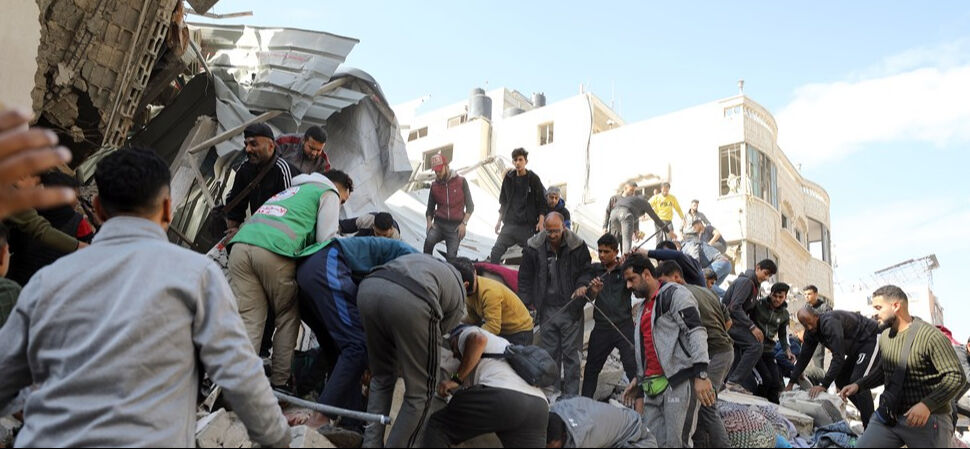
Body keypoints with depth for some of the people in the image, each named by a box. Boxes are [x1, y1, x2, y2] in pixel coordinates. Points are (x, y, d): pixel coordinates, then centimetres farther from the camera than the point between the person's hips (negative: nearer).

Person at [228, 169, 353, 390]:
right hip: (274, 251, -6)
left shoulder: (292, 190, 41)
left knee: (248, 320, 1)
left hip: (240, 245, 6)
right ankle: (279, 382, 8)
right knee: (288, 318, 10)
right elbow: (325, 240, 9)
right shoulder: (329, 192, 19)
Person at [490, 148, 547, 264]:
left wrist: (541, 222, -11)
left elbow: (542, 202, -2)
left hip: (527, 225, -3)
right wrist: (499, 220, 15)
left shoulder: (533, 179, -1)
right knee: (496, 251, -7)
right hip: (509, 223, 3)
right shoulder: (509, 178, 10)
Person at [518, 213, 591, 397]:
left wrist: (582, 285, -13)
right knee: (549, 353, 9)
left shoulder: (577, 246, -4)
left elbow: (586, 270, 7)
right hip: (547, 309, 2)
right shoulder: (534, 247, -1)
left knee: (571, 352, 1)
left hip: (571, 308, -2)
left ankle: (571, 394, 9)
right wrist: (527, 302, 3)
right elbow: (525, 277, 8)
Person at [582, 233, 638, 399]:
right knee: (592, 367, 9)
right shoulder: (595, 269, 10)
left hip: (624, 326, -3)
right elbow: (590, 298, 7)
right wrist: (593, 291, -17)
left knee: (633, 367, -10)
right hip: (601, 327, 3)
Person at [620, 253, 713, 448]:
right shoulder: (642, 309, 25)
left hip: (679, 382, -8)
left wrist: (701, 375, -23)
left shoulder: (675, 294, -3)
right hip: (653, 386, 8)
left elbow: (696, 332, -13)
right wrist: (639, 381, 25)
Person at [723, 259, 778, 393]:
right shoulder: (746, 281, -14)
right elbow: (734, 307, -23)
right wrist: (752, 327, -23)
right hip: (729, 320, -10)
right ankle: (734, 381, -19)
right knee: (755, 345, -19)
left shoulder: (755, 284, 17)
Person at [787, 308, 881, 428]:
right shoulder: (811, 331, -2)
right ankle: (865, 412, 19)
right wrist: (791, 383, 4)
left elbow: (838, 357, -35)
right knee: (841, 380, 9)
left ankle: (870, 429, -18)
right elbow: (804, 357, 5)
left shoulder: (830, 323, -31)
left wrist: (823, 385, -37)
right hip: (857, 347, 10)